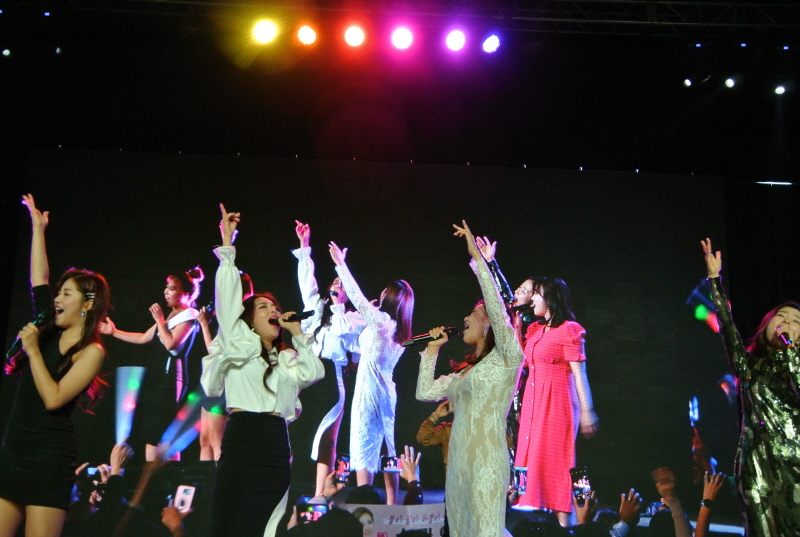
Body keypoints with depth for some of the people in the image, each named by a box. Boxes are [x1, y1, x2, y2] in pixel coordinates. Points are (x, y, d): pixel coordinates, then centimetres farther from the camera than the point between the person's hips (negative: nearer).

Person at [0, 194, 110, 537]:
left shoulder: (91, 351, -7)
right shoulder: (49, 333, 10)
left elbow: (53, 399, -18)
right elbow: (38, 278, 15)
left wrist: (32, 349, -14)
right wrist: (37, 227, 20)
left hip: (50, 458, -6)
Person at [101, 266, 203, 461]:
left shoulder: (188, 315, -7)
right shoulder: (171, 315, 20)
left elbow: (170, 344, -21)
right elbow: (143, 338, 25)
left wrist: (159, 320, -11)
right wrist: (113, 332, 25)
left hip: (172, 375, -9)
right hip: (157, 374, 9)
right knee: (151, 432, 8)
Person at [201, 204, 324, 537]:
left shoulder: (285, 359, 22)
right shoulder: (238, 343, 6)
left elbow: (314, 372, 12)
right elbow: (227, 296, -2)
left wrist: (297, 334, 17)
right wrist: (227, 244, -2)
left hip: (277, 449, 5)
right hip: (242, 442, -5)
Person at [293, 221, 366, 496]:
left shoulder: (354, 318, 13)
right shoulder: (317, 306, 21)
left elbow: (339, 327, -5)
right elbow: (306, 278, 20)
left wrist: (338, 303, 6)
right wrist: (304, 245, 19)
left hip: (329, 377, -3)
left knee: (326, 438, -3)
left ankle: (319, 496, -3)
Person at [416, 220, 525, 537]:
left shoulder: (506, 358, 0)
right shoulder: (464, 374, 22)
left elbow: (497, 308, -14)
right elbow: (424, 392, 22)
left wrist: (477, 257, -14)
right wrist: (432, 350, 20)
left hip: (486, 460, -8)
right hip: (457, 463, 8)